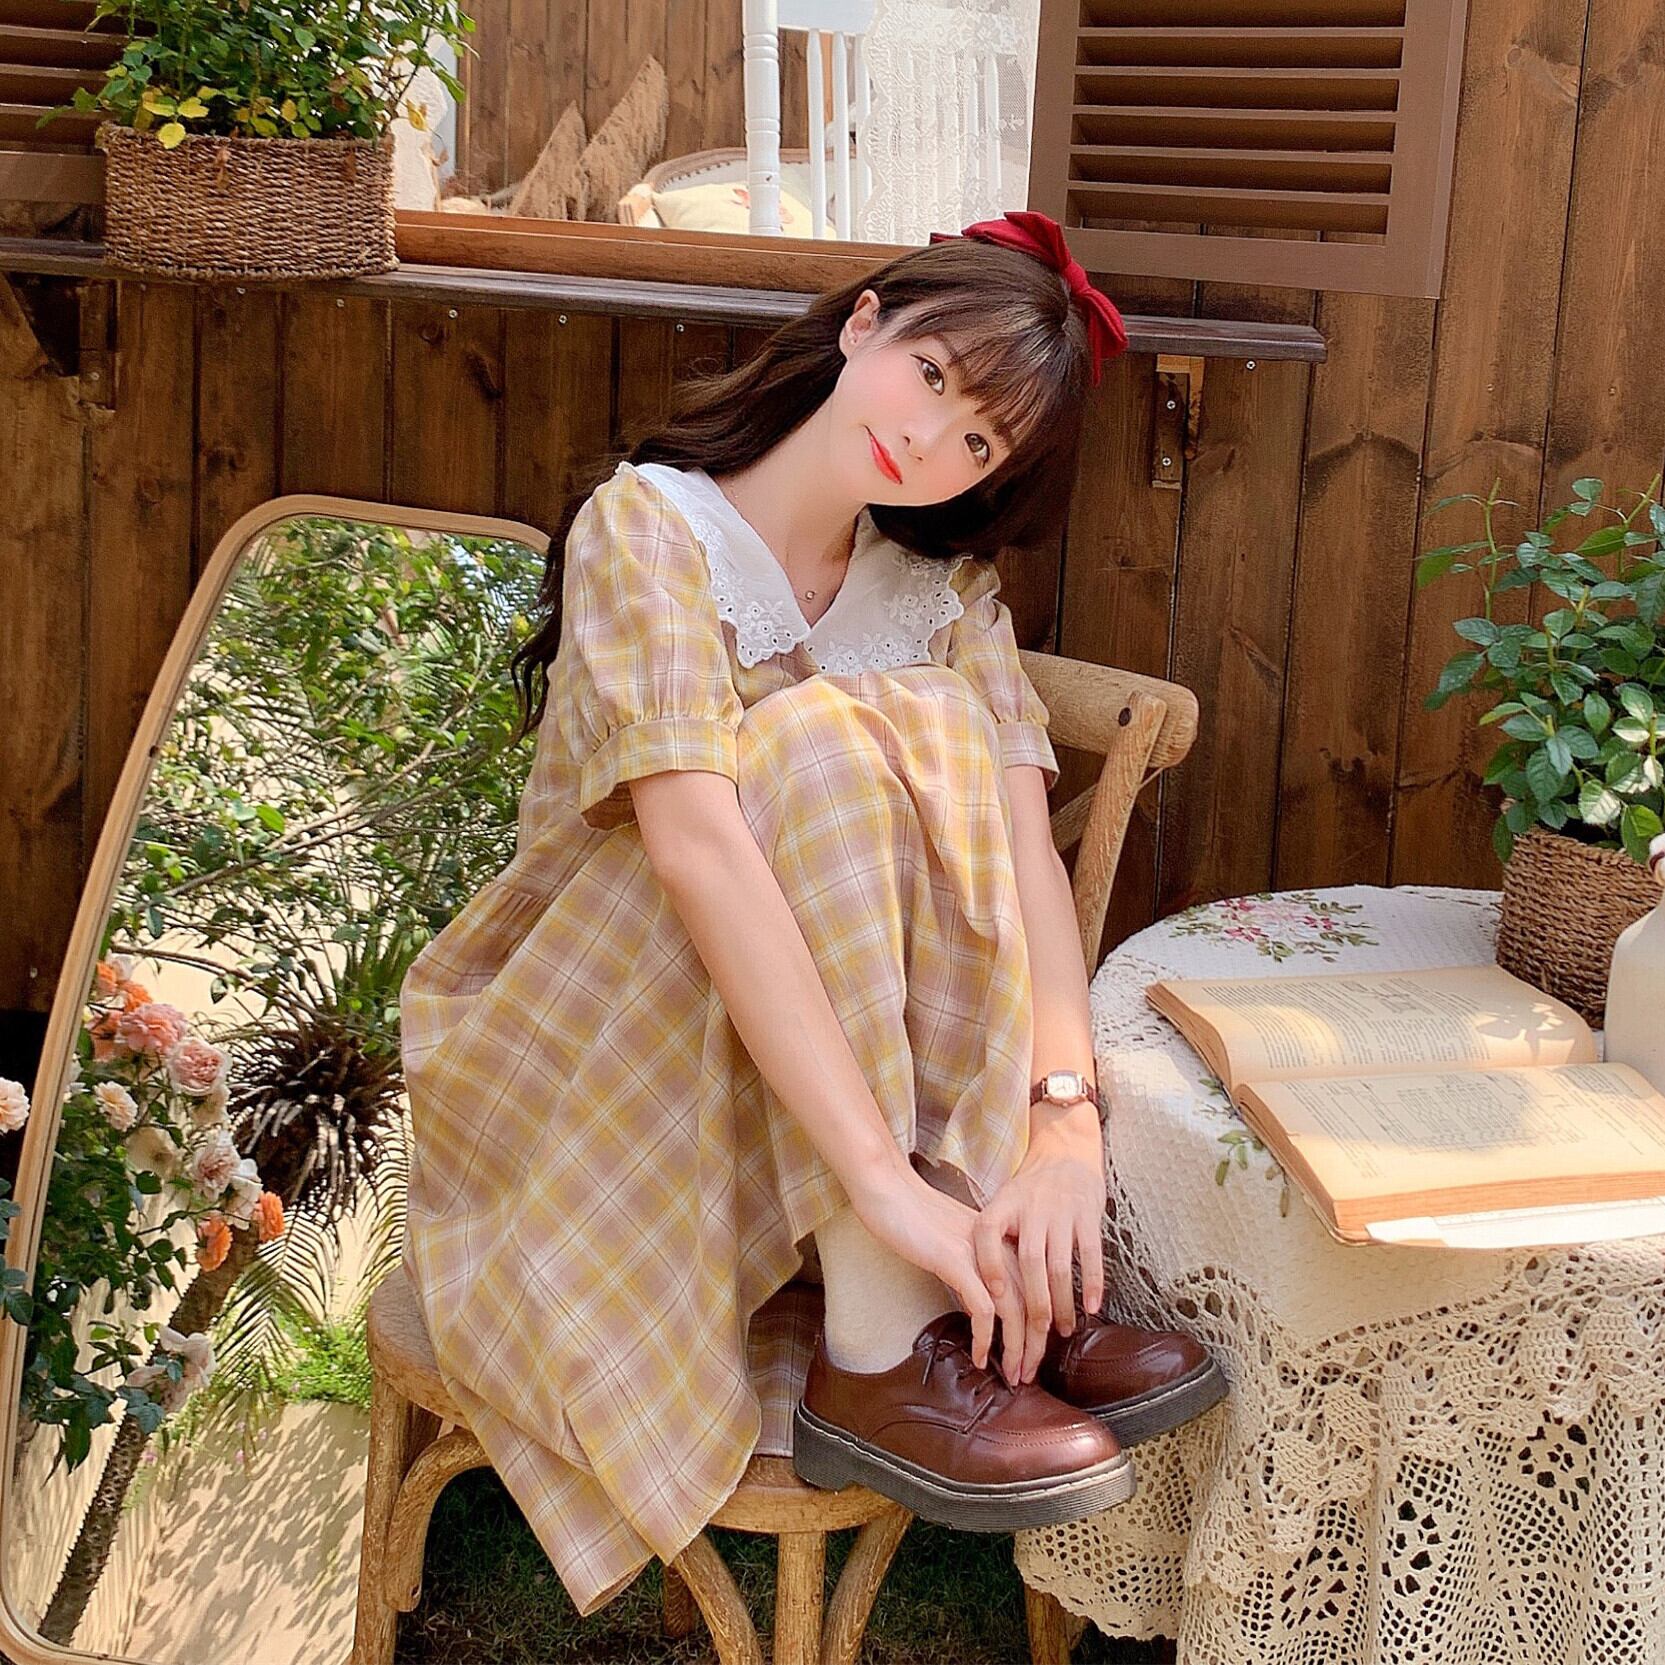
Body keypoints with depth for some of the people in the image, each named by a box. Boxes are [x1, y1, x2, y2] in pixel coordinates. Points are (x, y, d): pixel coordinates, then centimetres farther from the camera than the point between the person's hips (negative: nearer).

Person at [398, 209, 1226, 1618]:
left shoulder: (946, 586, 3)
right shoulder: (648, 525, -16)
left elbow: (1021, 839, -13)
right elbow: (696, 843, -31)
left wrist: (1066, 1119, -31)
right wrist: (886, 1180, -39)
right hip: (580, 1046, -5)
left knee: (939, 737, -19)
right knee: (821, 745, -29)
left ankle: (1013, 1295, -24)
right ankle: (882, 1359, -34)